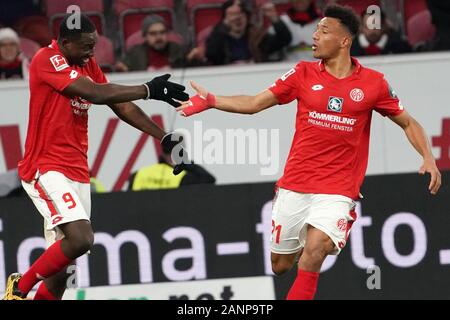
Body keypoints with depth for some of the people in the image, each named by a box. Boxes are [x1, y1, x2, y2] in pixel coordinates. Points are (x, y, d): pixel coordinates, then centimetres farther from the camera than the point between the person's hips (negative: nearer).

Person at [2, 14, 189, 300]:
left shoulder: (88, 64, 13)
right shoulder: (47, 60, -13)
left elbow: (122, 107, 12)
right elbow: (95, 93, -22)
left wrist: (165, 138, 3)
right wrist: (149, 89, -18)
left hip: (77, 173, 8)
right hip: (46, 167, -8)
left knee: (59, 269, 6)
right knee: (81, 238, -25)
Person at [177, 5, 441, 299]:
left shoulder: (373, 83, -3)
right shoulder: (304, 73, 2)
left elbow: (408, 123, 8)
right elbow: (254, 104, 4)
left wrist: (429, 159, -8)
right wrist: (211, 100, -8)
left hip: (338, 191, -3)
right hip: (294, 186, 3)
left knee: (314, 252, -27)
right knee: (281, 266, 9)